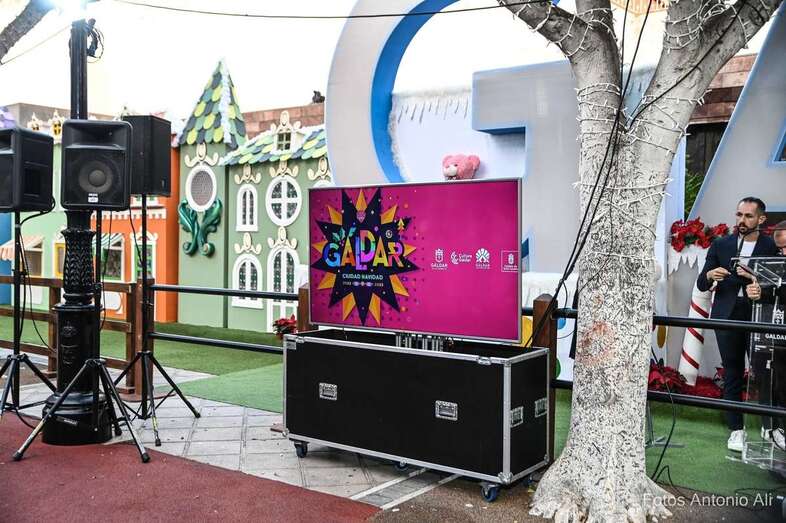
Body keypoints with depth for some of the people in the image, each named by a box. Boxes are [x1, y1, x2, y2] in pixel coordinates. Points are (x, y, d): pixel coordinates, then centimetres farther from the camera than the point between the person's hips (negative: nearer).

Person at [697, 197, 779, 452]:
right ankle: (736, 429, 13)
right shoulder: (721, 245, 9)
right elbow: (701, 284, 8)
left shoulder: (771, 247, 3)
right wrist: (710, 276, -14)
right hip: (727, 316, 2)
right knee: (732, 374, 6)